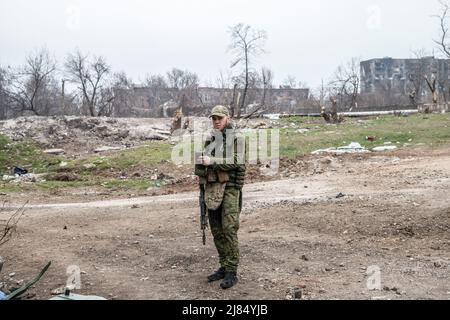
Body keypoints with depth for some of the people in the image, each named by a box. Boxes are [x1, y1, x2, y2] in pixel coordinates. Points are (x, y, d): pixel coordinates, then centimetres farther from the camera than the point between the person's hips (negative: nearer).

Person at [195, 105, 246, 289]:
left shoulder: (237, 138, -5)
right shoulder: (210, 140, 14)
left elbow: (236, 162, -18)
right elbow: (202, 165, 21)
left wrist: (212, 161, -22)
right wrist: (200, 164, 0)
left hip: (230, 188, -6)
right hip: (212, 189, 7)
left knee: (229, 230, -10)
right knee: (217, 231, 9)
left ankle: (232, 272, -5)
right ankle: (224, 267, 19)